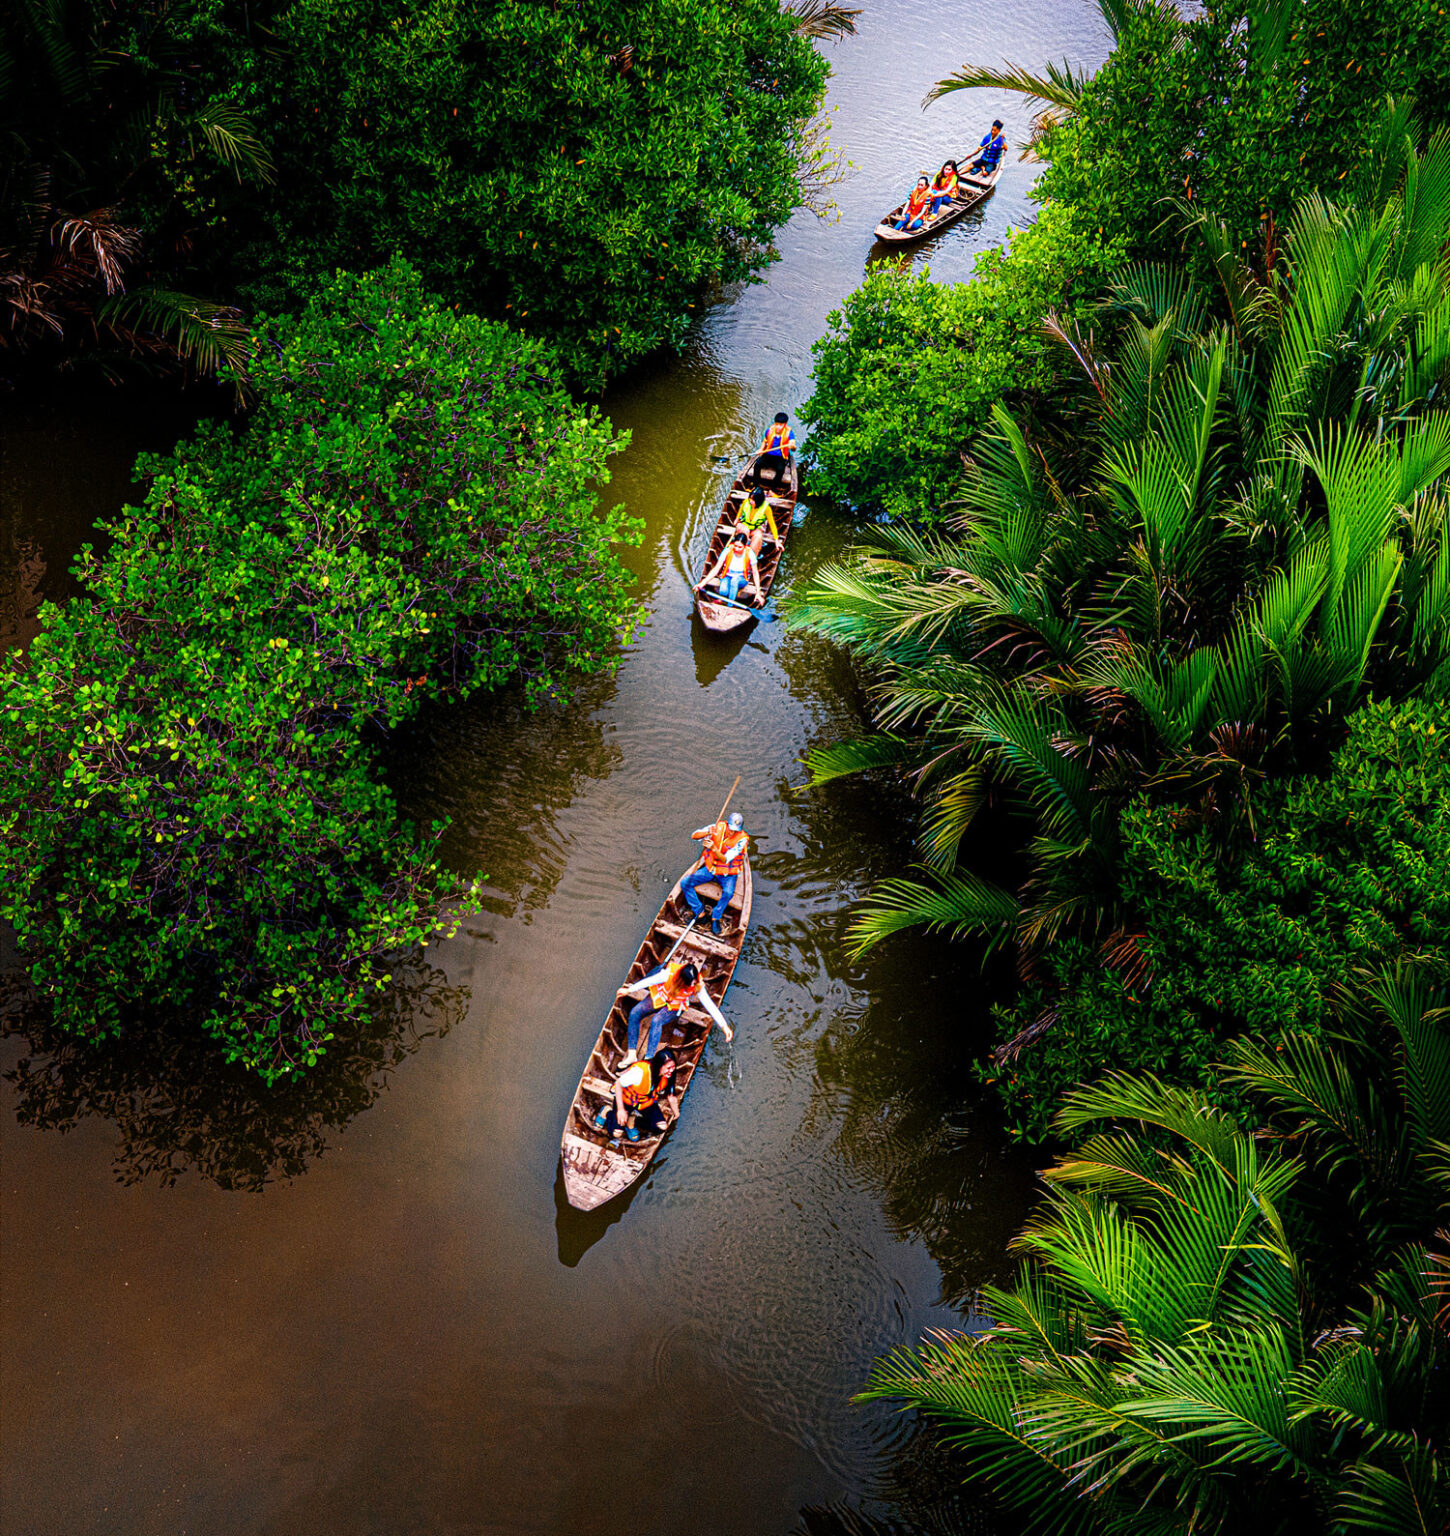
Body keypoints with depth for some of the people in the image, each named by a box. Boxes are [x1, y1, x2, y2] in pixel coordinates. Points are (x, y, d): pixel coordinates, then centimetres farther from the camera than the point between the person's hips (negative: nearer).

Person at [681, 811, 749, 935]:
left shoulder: (742, 839, -20)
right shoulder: (718, 827, -11)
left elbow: (725, 860, -26)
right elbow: (694, 836, -13)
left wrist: (714, 848, -44)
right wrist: (708, 833, -33)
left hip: (728, 873, -3)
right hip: (710, 869, 3)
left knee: (728, 892, -35)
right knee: (685, 883, -13)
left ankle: (716, 918, -10)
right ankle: (699, 911, 1)